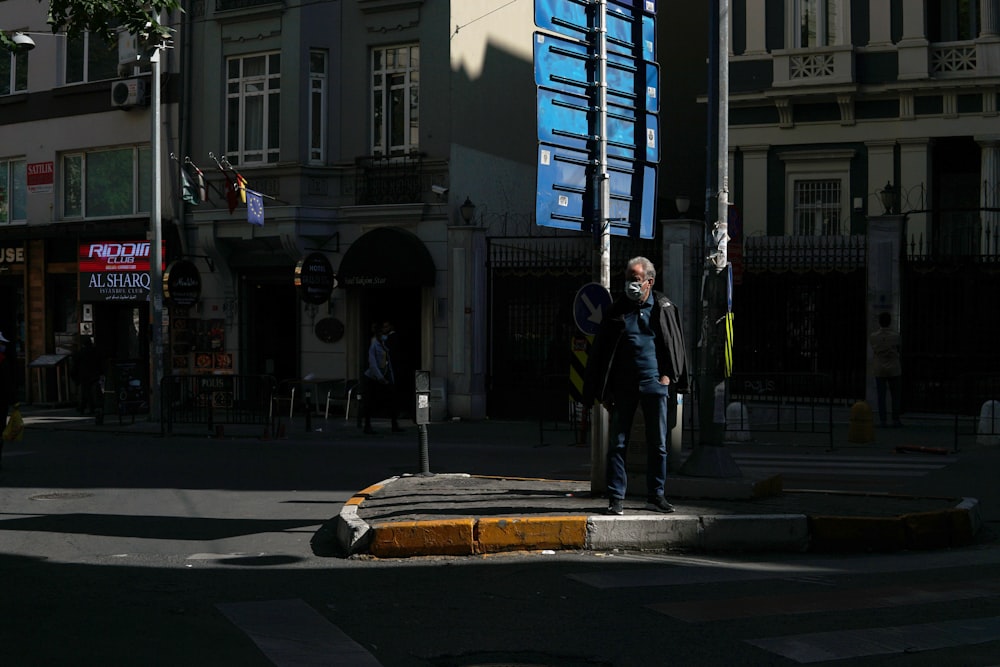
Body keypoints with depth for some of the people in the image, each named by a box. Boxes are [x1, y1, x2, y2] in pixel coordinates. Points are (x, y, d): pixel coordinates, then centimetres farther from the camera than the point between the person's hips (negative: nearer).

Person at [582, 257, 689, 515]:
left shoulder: (663, 308, 5)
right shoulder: (617, 310, 6)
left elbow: (675, 344, 12)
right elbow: (600, 351, 7)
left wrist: (668, 376, 0)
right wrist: (604, 391, 1)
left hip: (654, 383, 0)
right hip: (623, 385, 0)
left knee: (658, 444, 5)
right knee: (617, 443, -1)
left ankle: (656, 496, 15)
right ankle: (616, 498, 3)